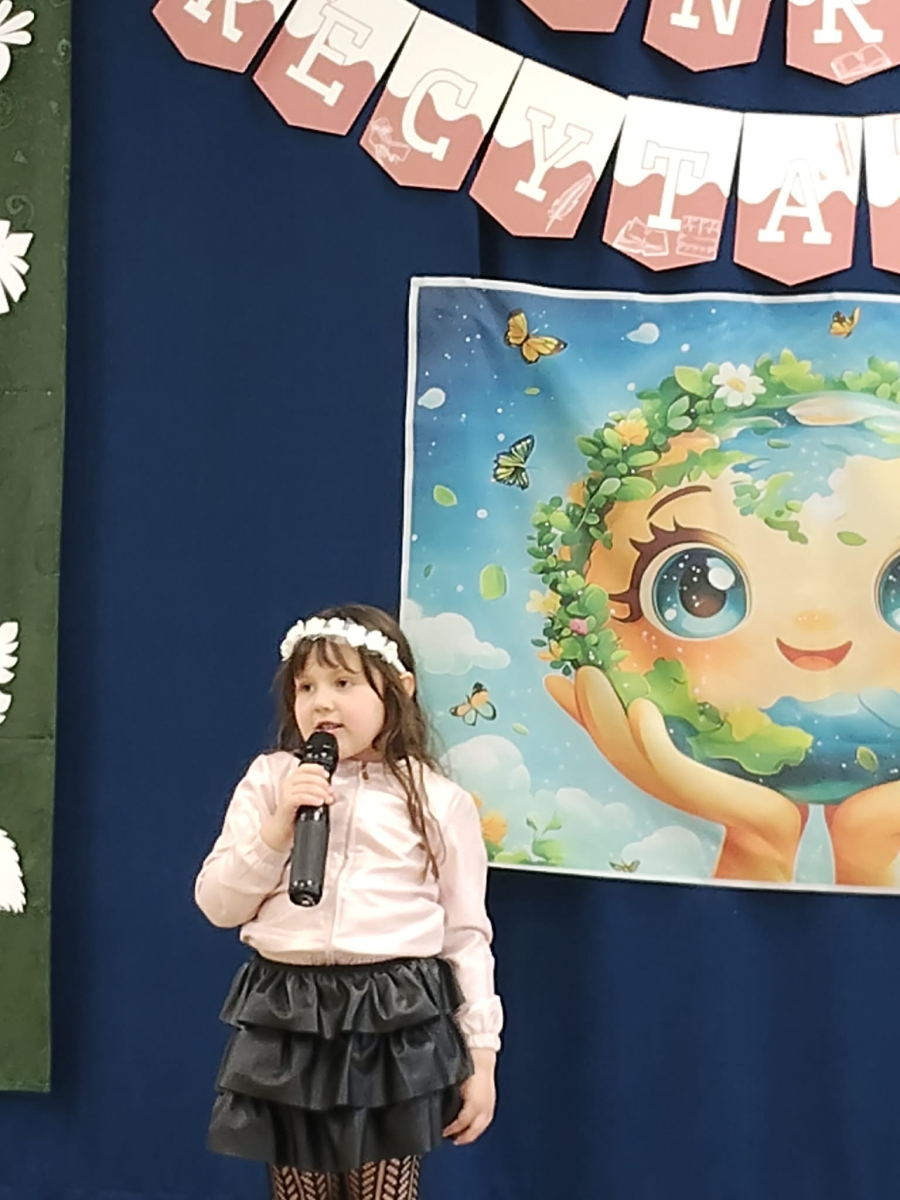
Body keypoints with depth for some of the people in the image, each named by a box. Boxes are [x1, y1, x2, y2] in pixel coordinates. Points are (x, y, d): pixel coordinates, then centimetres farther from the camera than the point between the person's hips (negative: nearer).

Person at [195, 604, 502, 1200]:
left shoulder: (440, 802, 0)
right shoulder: (269, 781, 3)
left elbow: (467, 936, 3)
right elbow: (218, 905, 1)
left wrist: (481, 1056, 1)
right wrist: (281, 824, -13)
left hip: (396, 1024, -1)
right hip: (288, 1022, 2)